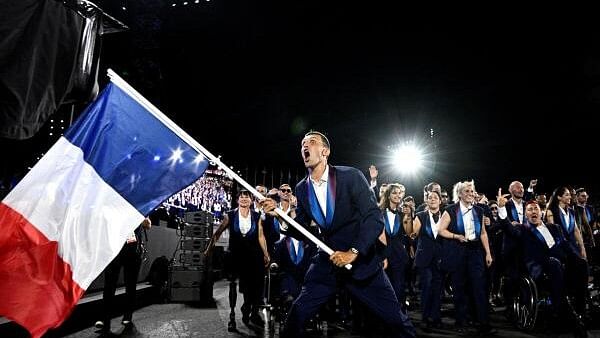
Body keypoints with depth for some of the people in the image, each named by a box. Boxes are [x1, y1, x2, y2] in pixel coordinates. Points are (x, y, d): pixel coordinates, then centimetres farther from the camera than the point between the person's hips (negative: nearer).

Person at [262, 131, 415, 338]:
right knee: (296, 316, 0)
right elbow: (302, 231, 6)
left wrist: (353, 252, -24)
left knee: (397, 321, 1)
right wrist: (281, 216, -12)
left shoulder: (351, 176, -12)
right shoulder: (302, 189, 1)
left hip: (361, 260, -3)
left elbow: (374, 218, -16)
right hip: (327, 262, 3)